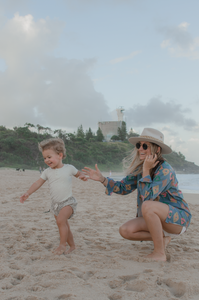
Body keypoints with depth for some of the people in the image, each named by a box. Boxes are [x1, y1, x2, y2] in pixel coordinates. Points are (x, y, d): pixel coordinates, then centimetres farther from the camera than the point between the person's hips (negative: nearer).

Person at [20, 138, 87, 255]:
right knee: (64, 226, 12)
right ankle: (72, 245, 29)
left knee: (61, 220, -27)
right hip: (55, 203, 5)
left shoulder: (69, 168, -6)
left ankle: (62, 245, -16)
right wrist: (28, 193, -8)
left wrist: (83, 176, -11)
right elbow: (38, 183, 3)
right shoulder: (47, 172, 3)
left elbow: (78, 173, 12)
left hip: (68, 202, -5)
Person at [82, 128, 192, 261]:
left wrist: (146, 171, -27)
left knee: (147, 206, -35)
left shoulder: (165, 170, -23)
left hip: (179, 217, -7)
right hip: (157, 218, 8)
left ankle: (160, 253, -21)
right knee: (125, 230, -10)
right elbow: (123, 187, 6)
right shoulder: (139, 168, 1)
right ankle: (162, 238, 9)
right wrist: (102, 179, -6)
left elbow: (147, 196, -32)